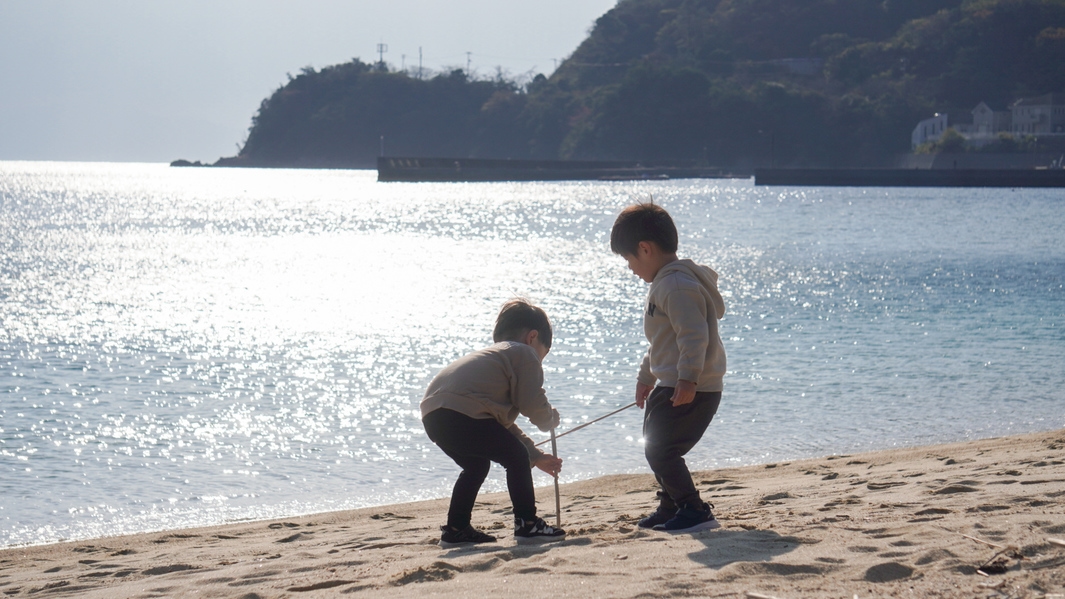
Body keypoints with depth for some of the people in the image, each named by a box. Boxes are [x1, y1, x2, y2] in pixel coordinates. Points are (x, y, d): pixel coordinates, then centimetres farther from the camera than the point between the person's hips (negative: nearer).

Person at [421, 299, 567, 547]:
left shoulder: (494, 355, 39)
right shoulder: (524, 354, 11)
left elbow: (503, 422, 42)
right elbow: (533, 405, 1)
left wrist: (535, 456, 43)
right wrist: (551, 419, 24)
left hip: (433, 415, 10)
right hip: (461, 413, -10)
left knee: (476, 466, 28)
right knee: (516, 457, 1)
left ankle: (456, 529, 29)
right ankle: (527, 524, 1)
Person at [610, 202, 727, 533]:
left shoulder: (677, 285, -18)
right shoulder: (667, 283, 18)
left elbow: (694, 336, -27)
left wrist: (688, 379, -32)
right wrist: (646, 376, 35)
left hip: (691, 390, -11)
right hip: (672, 386, 11)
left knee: (660, 449, -14)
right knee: (657, 448, 21)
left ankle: (695, 512, -11)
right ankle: (671, 508, 35)